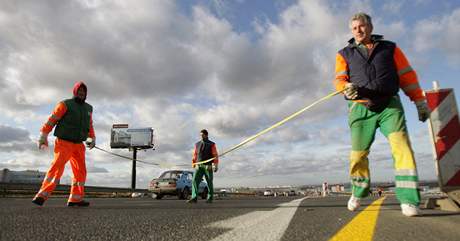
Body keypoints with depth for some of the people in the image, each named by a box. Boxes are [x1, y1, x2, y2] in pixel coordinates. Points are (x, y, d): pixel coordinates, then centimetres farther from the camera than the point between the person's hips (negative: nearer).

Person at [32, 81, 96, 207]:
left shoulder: (88, 108, 15)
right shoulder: (65, 104, -3)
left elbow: (90, 125, 24)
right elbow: (52, 119, -7)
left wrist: (92, 138, 12)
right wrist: (43, 136, -12)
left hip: (78, 145, 6)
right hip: (64, 142, -6)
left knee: (81, 171, 1)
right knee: (57, 166, -20)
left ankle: (76, 198, 5)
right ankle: (42, 195, -19)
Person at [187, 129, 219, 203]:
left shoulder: (212, 144, 0)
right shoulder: (197, 144, 12)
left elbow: (215, 155, -4)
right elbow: (195, 155, 15)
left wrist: (216, 166, -12)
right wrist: (193, 164, 13)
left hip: (208, 167, -3)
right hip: (199, 166, 3)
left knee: (209, 183, 4)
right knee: (195, 181, -12)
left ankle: (210, 198, 17)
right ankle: (194, 198, -16)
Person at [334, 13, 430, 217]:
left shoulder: (389, 48, 16)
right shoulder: (345, 54, 15)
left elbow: (407, 76, 14)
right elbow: (339, 79, 2)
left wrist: (420, 101, 11)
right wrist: (347, 88, -21)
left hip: (390, 105, 0)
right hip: (361, 109, 0)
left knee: (401, 146, -16)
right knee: (358, 154, 3)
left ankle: (408, 201, -14)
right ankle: (358, 193, 25)